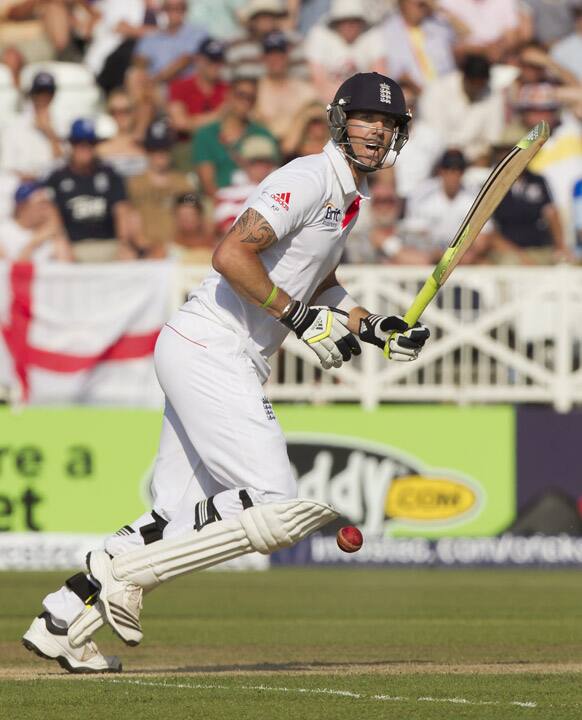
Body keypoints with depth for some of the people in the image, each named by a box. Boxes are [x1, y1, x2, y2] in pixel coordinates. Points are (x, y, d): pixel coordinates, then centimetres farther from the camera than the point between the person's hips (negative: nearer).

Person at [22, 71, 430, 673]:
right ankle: (126, 568, -9)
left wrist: (374, 329, 17)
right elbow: (231, 255, -24)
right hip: (209, 352, -10)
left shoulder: (347, 197, 19)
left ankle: (61, 620, 14)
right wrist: (300, 317, -19)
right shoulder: (308, 179, -13)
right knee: (275, 508, -15)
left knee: (178, 519, 11)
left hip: (217, 362, 10)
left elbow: (318, 283, 33)